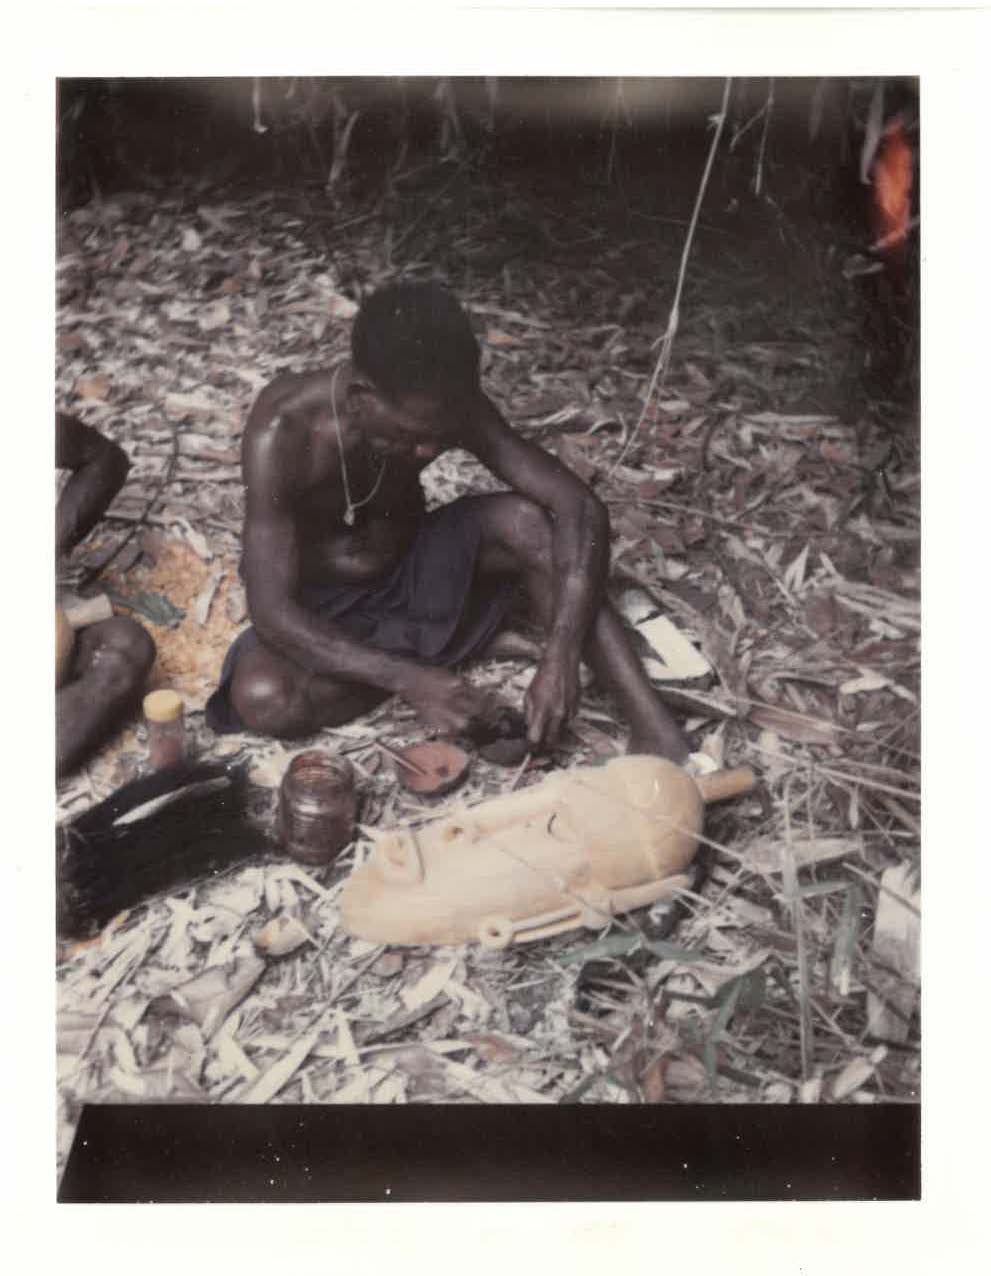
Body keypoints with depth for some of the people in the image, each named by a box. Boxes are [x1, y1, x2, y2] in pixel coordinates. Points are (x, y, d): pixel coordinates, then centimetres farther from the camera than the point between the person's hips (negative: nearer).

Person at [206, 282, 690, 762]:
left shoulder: (439, 406, -20)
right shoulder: (281, 431, -31)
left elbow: (581, 507, -24)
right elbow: (271, 612, -33)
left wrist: (560, 657, -37)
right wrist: (410, 680, -43)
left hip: (411, 572, 2)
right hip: (320, 608, -2)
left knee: (530, 522, -25)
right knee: (263, 699, -35)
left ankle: (653, 726, -26)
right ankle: (425, 655, -11)